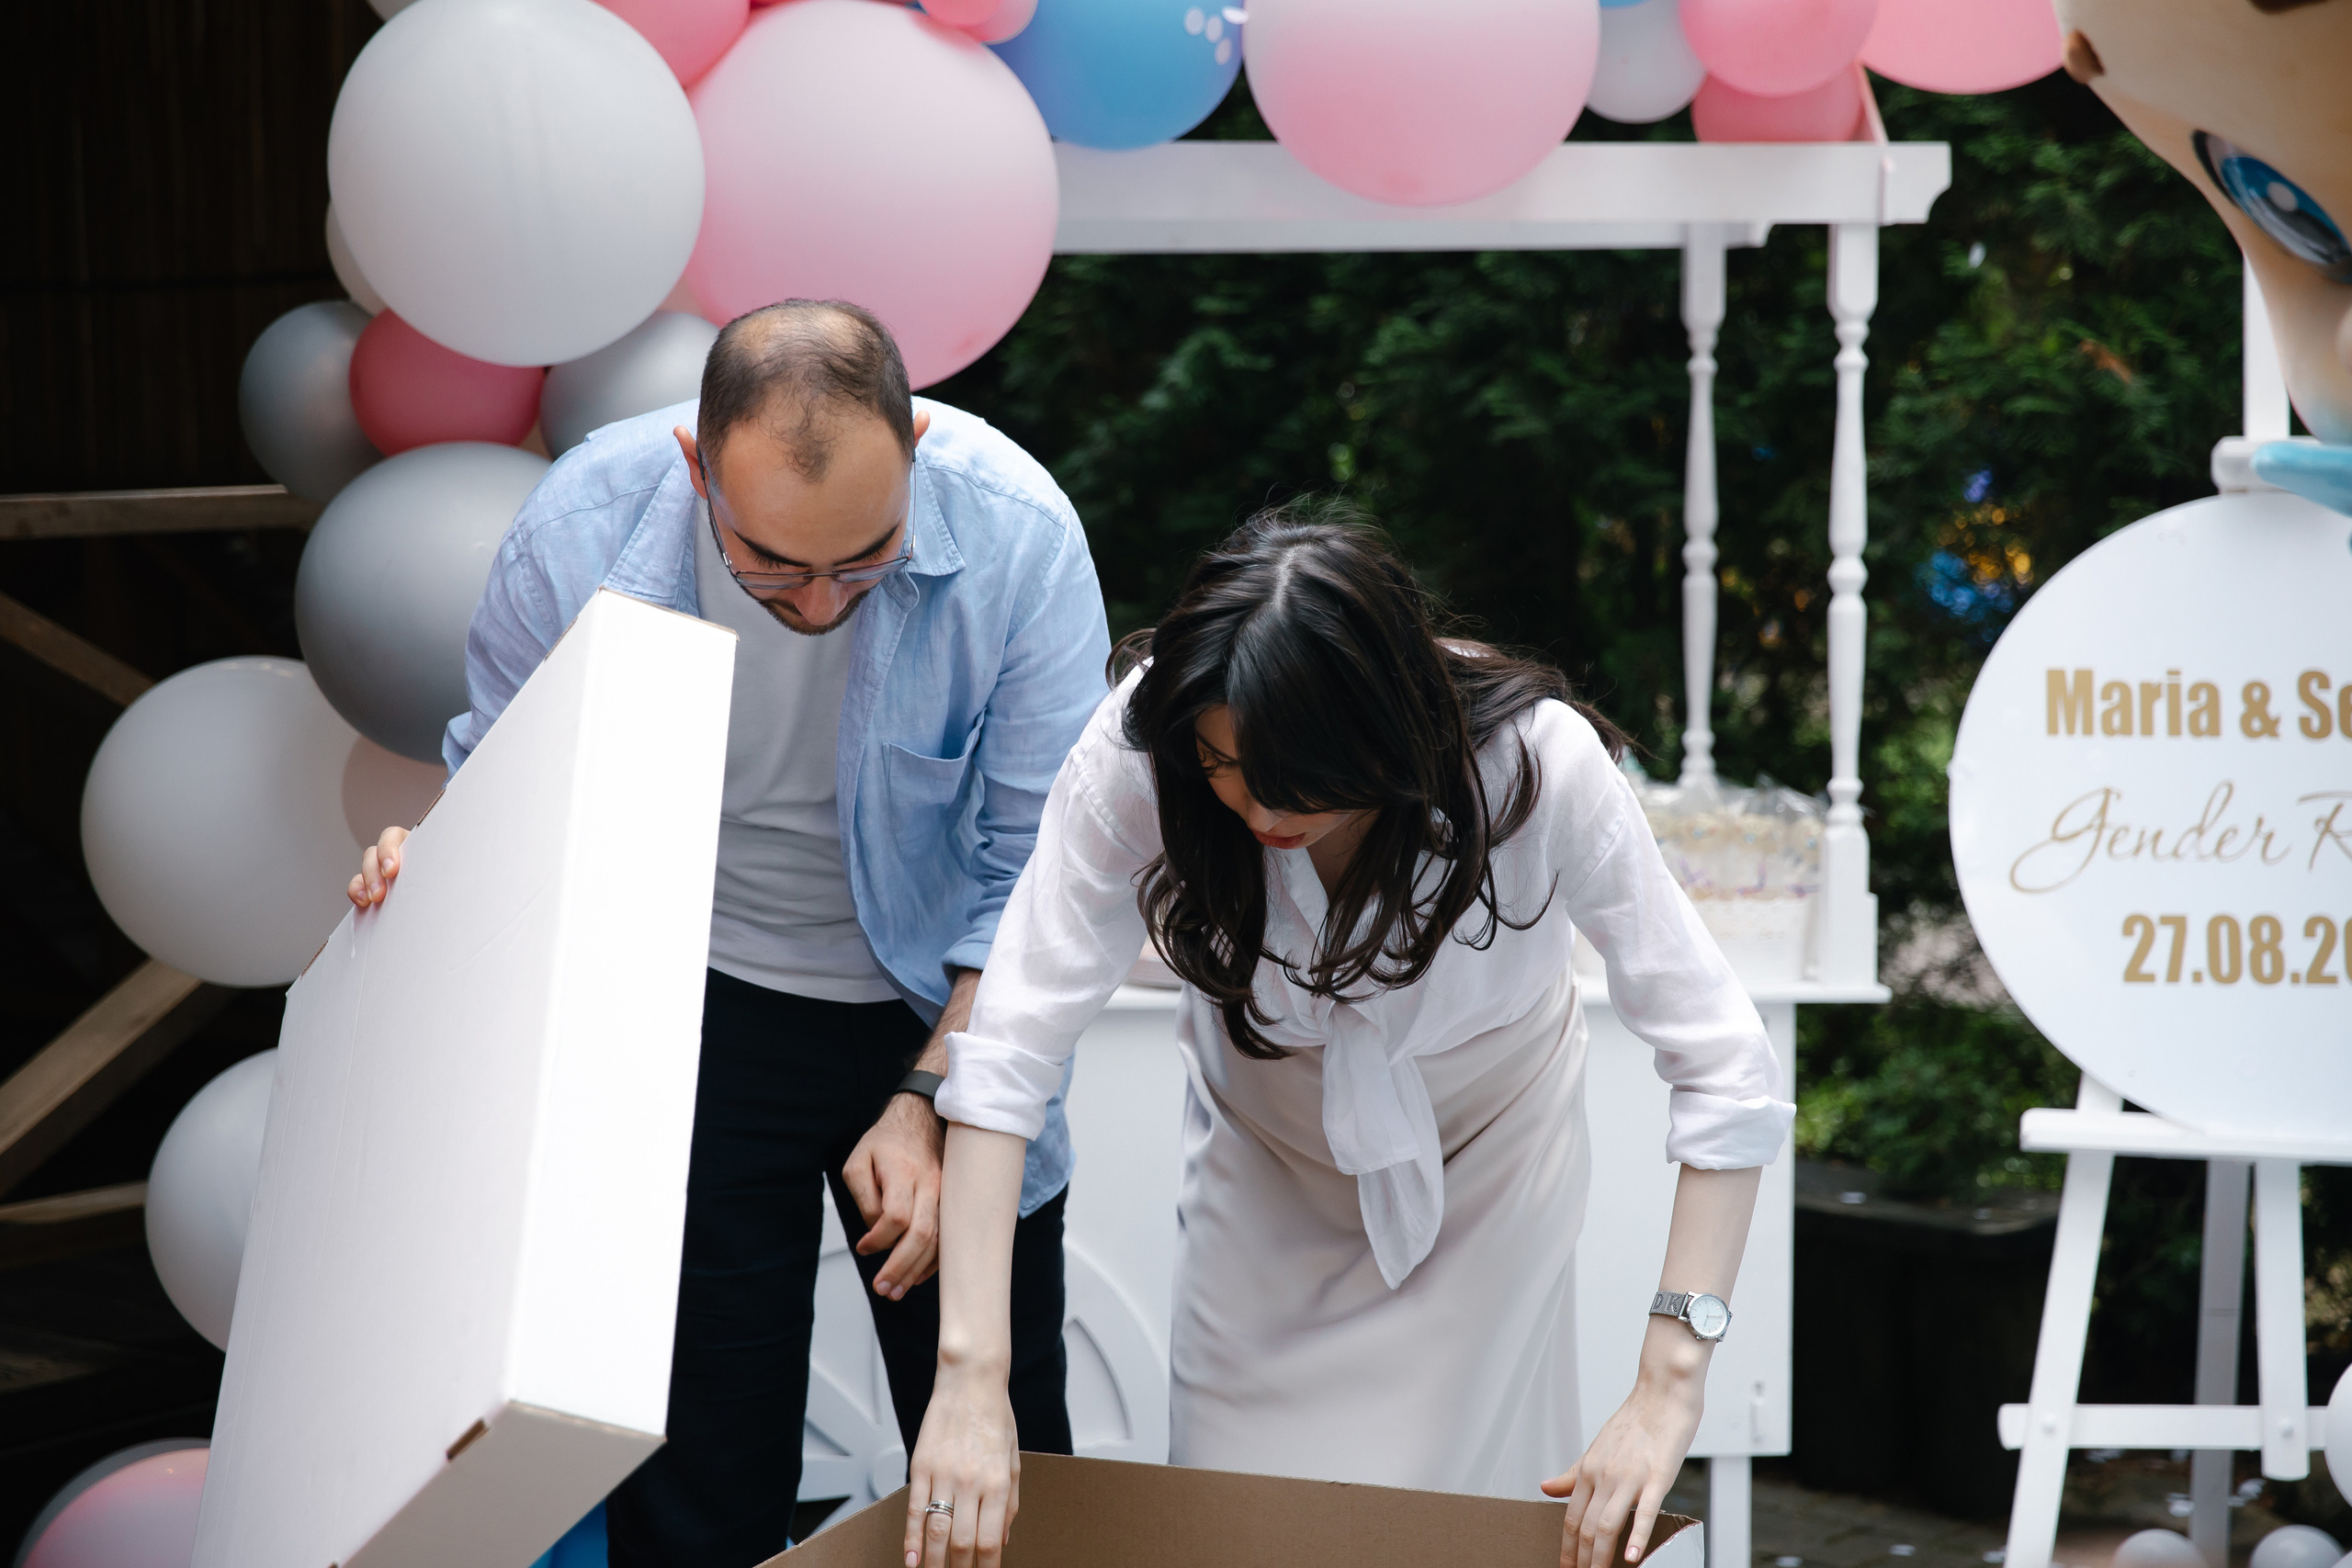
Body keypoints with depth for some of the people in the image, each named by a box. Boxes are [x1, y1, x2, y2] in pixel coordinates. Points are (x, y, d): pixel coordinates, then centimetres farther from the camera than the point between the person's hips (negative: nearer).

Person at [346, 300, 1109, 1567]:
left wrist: (928, 1103, -19)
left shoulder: (1016, 534, -22)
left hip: (942, 1014, 0)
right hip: (696, 1023, 0)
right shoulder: (579, 529, -20)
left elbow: (1038, 871, -14)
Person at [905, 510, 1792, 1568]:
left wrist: (1666, 1394, -38)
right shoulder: (1138, 752, -33)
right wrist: (971, 1373, -41)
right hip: (1264, 1144, 1)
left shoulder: (1539, 765, -35)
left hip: (1490, 1151, -1)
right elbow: (1008, 1045, -34)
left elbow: (1723, 1070, -33)